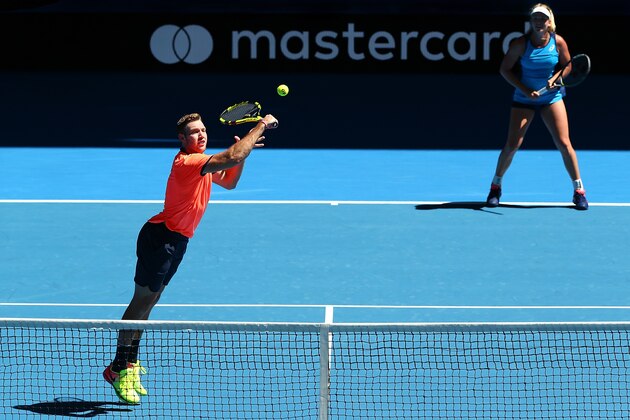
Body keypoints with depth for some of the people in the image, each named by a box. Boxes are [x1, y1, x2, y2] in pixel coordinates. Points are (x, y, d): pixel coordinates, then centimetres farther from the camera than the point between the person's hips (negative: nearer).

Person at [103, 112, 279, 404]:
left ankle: (130, 362, 21)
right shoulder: (187, 162, -23)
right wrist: (262, 125, -23)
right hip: (160, 237, -10)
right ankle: (118, 369, -3)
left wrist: (244, 150, 6)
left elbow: (229, 182, 22)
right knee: (142, 301, -7)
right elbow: (231, 157, -32)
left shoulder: (202, 161, 10)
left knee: (148, 302, 14)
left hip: (176, 241, 10)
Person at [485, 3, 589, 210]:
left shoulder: (558, 42, -7)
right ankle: (496, 185, 16)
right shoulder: (520, 43, -12)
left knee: (564, 144, -5)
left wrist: (555, 78, -14)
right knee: (512, 145, -5)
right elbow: (505, 69, -6)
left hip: (552, 98, 1)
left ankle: (578, 190, 7)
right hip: (524, 99, -1)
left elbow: (568, 65, 7)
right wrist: (525, 90, -16)